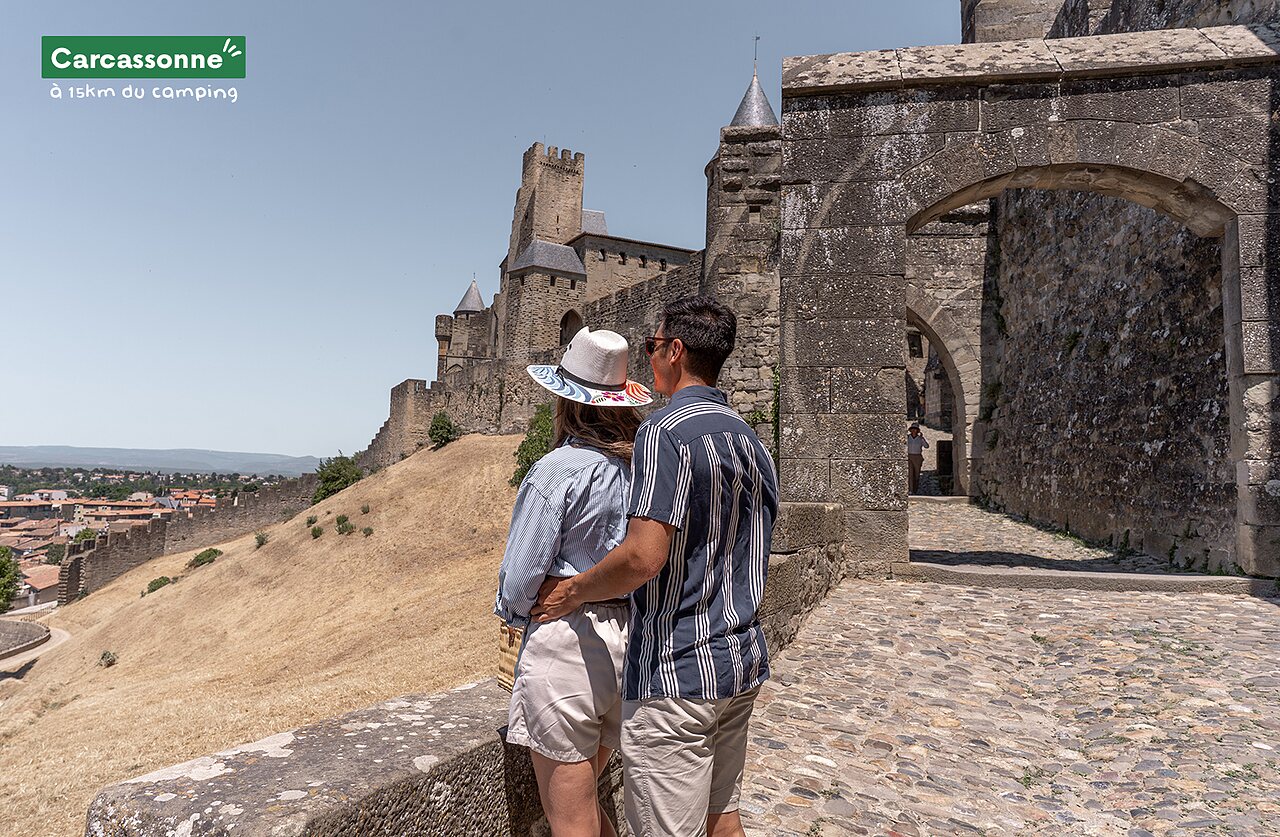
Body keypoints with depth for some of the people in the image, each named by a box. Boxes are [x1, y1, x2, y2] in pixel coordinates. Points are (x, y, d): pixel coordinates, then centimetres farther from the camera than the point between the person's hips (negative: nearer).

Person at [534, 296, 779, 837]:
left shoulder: (667, 430, -17)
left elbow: (643, 557, -25)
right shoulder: (750, 440, 11)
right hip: (741, 663, 9)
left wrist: (573, 591, -9)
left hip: (676, 671, -9)